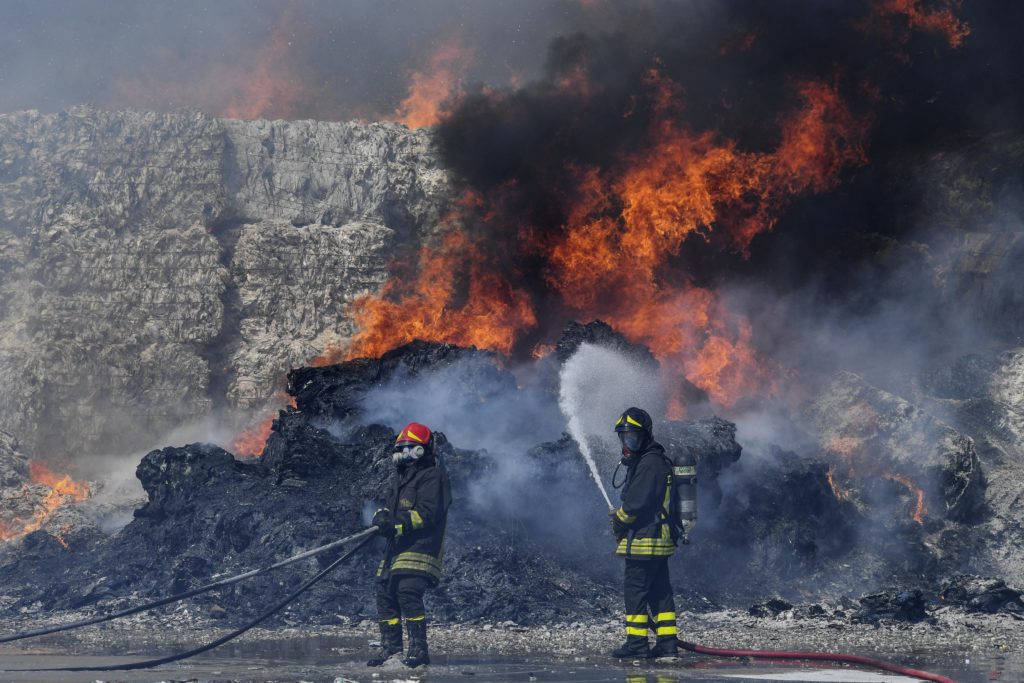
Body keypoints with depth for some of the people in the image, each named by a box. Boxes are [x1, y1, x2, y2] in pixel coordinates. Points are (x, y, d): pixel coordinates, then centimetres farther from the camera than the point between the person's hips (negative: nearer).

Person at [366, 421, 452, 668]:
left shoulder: (433, 476, -7)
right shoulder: (401, 476, 23)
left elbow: (427, 513, -17)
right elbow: (395, 508, 24)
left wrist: (397, 524, -25)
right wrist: (382, 516, 0)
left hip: (421, 545, -9)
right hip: (397, 547, 9)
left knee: (408, 593, -21)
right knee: (385, 593, 7)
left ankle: (419, 648, -16)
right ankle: (390, 647, 16)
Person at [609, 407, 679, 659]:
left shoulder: (650, 463, -14)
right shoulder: (658, 461, 19)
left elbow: (637, 501, -20)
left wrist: (619, 519, -3)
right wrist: (622, 518, 9)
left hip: (644, 539, -10)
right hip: (660, 538, 10)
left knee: (635, 588, -6)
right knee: (659, 590, 10)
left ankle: (637, 642, -6)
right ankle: (667, 642, 11)